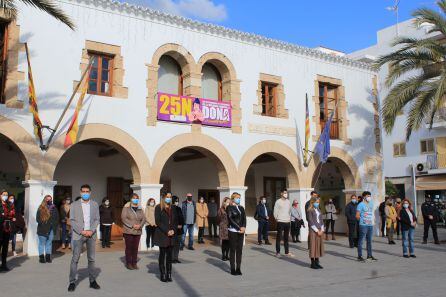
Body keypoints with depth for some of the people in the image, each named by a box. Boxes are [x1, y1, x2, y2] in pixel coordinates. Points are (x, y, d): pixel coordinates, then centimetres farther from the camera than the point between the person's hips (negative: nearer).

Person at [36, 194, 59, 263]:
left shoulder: (54, 208, 8)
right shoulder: (41, 209, -3)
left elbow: (57, 218, 10)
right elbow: (38, 219, -5)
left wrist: (54, 226, -1)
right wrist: (43, 223, -15)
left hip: (51, 229, 4)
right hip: (42, 229, -3)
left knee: (49, 243, 10)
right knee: (42, 243, 2)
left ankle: (48, 257, 18)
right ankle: (41, 257, 10)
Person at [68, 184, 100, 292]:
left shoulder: (95, 205, 9)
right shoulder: (74, 205, 4)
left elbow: (97, 219, 7)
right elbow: (72, 220, -2)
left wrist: (91, 231, -9)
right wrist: (82, 231, -12)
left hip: (91, 234, 2)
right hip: (78, 234, -2)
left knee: (91, 258, 6)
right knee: (75, 259, -4)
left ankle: (92, 281, 12)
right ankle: (72, 282, 2)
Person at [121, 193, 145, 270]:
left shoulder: (140, 209, 12)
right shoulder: (126, 208, -2)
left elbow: (143, 219, 9)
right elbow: (123, 218, -11)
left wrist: (140, 225, -10)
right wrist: (132, 225, -16)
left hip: (138, 231, 4)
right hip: (128, 231, -4)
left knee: (135, 248, 6)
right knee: (129, 248, 0)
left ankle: (134, 263, 14)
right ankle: (128, 263, 8)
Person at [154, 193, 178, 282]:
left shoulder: (173, 208, 13)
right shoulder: (158, 208, -2)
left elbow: (176, 221, 13)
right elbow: (158, 221, -9)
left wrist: (173, 230, -6)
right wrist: (166, 231, -15)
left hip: (171, 235, 4)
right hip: (162, 235, -4)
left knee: (169, 255, 5)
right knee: (162, 254, 2)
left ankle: (169, 274, 10)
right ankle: (162, 275, 7)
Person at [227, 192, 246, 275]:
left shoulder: (241, 208, 14)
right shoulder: (229, 207, -3)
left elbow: (244, 218, 6)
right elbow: (231, 219, -12)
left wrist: (243, 227, -12)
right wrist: (239, 228, -16)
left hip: (241, 231, 5)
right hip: (232, 231, -5)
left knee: (240, 250, 6)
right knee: (233, 250, 0)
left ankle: (238, 268, 12)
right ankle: (233, 269, 6)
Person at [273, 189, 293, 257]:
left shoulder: (288, 201, 11)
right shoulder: (278, 201, -6)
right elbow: (275, 212, -5)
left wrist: (289, 218, 10)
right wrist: (277, 219, -2)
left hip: (287, 222, 5)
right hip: (280, 222, -5)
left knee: (286, 238, 10)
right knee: (279, 237, -1)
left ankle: (287, 252, 16)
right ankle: (278, 252, 5)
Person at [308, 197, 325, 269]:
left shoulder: (319, 210, 14)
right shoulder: (310, 210, -5)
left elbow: (321, 220, 13)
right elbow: (311, 222, -10)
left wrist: (321, 230, 0)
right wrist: (317, 230, -13)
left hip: (320, 231, 6)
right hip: (313, 231, -6)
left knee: (319, 246, 7)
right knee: (313, 246, -4)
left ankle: (317, 262, 15)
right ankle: (313, 263, 2)